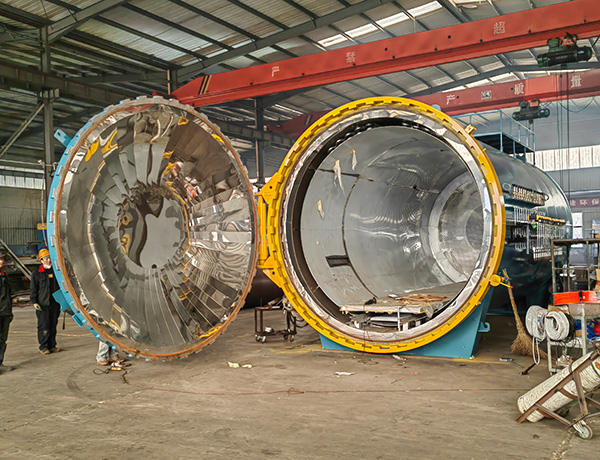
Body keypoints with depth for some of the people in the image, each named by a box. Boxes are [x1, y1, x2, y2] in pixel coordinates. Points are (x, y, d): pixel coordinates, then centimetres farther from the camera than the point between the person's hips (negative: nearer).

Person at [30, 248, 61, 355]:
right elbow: (33, 289, 0)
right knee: (44, 326, -5)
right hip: (43, 304, -4)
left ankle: (52, 345, 15)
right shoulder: (36, 274, 1)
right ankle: (43, 347, 3)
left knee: (53, 325, 7)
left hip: (55, 303, 4)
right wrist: (34, 302, -8)